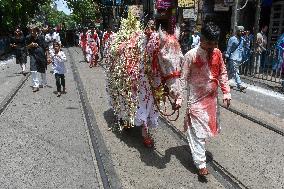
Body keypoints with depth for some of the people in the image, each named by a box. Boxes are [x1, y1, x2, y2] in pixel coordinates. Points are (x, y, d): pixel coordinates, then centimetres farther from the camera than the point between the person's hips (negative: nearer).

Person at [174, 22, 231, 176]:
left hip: (212, 98, 6)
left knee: (208, 127, 18)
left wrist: (226, 92, 6)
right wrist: (179, 98, -14)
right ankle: (201, 164, 7)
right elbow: (183, 78, -12)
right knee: (198, 131, -2)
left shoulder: (217, 53, 0)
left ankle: (197, 148, 42)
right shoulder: (191, 55, -15)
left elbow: (222, 73, 10)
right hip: (196, 99, -6)